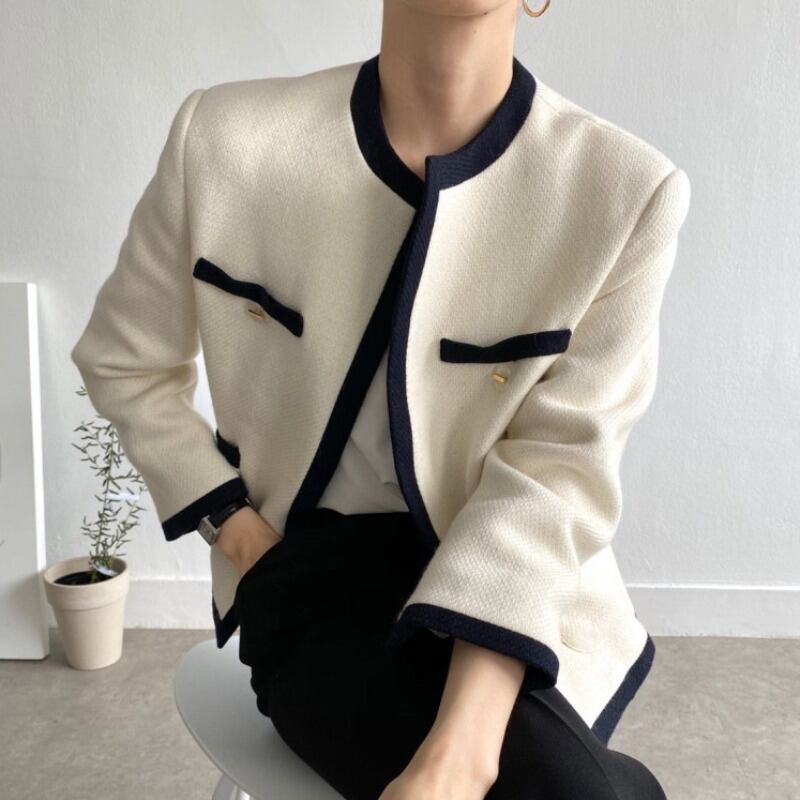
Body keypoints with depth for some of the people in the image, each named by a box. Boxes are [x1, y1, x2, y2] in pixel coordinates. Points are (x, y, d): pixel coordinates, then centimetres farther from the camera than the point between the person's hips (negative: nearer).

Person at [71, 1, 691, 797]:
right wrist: (240, 534, -3)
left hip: (512, 599, 1)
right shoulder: (224, 140, -8)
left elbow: (557, 468, -15)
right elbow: (123, 361, 7)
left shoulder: (628, 190, -12)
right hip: (310, 565, 0)